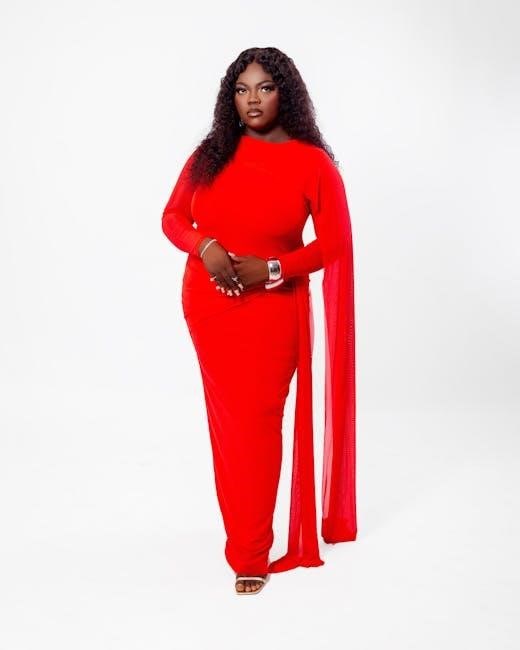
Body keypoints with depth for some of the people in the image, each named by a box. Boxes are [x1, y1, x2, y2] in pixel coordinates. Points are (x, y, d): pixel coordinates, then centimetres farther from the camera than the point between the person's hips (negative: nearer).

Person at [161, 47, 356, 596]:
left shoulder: (314, 163, -7)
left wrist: (272, 268, -18)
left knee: (256, 424, -4)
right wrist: (205, 247, -14)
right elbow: (172, 216, 6)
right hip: (207, 304, 4)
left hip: (272, 310, -4)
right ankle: (248, 528, 33)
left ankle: (251, 555, 7)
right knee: (228, 419, 14)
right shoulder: (212, 153, 2)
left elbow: (333, 244, -6)